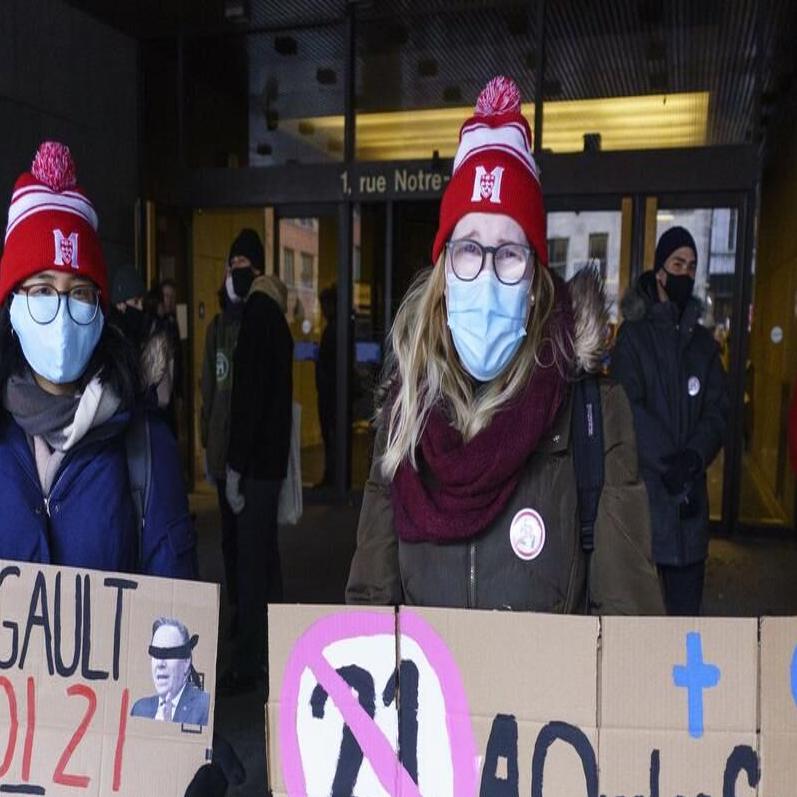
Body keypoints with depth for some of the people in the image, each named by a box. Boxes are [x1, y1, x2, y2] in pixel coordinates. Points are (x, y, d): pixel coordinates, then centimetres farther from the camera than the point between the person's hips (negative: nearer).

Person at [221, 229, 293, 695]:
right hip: (272, 455, 10)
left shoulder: (257, 312, -13)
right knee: (265, 555, 17)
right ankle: (271, 654, 29)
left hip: (257, 460, -10)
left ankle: (247, 667, 4)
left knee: (251, 561, -4)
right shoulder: (273, 311, 15)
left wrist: (235, 467, -17)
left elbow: (249, 395, -19)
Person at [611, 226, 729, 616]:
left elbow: (717, 409, 6)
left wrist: (694, 457, -12)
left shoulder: (703, 342, 14)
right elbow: (631, 409, -8)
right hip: (643, 485, -4)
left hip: (690, 489, 4)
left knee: (687, 597, 8)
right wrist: (671, 469, -14)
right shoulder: (634, 335, 1)